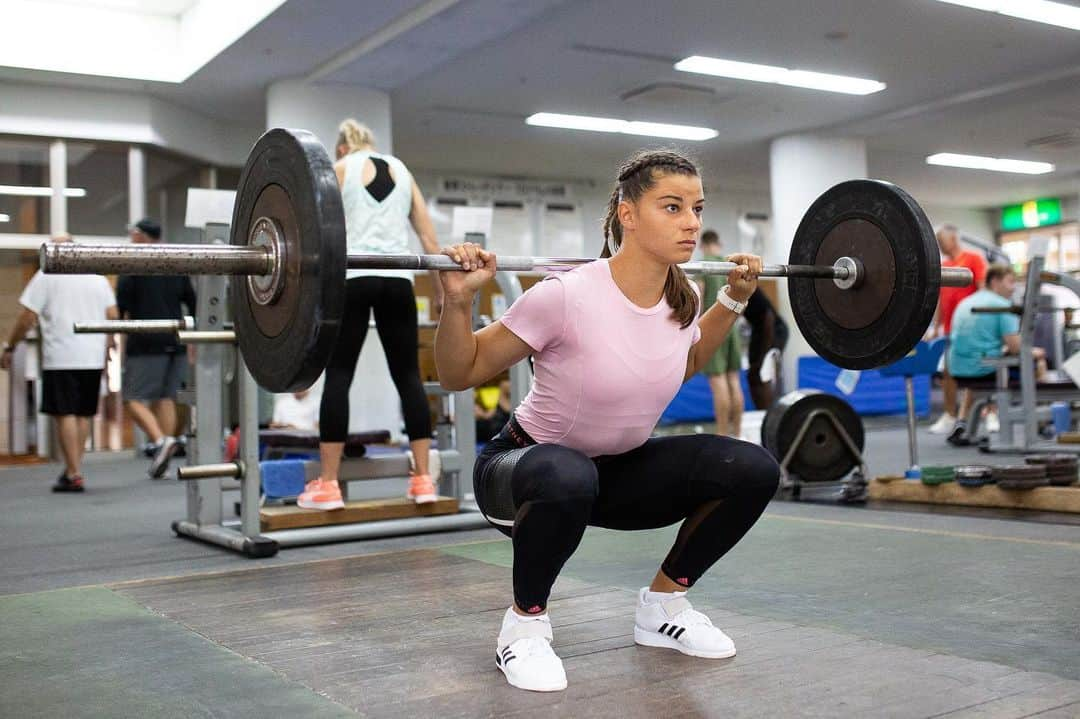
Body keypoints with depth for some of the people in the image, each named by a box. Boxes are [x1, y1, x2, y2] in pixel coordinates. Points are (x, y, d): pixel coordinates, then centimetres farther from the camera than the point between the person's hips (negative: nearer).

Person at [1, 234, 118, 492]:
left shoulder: (46, 277, -2)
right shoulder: (97, 277, 12)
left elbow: (27, 317, -5)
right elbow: (112, 316, 9)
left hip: (60, 358, -5)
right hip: (93, 358, 5)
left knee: (65, 415, -3)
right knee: (83, 415, 13)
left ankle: (74, 475, -6)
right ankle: (73, 468, 16)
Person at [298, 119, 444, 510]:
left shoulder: (340, 169, 11)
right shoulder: (402, 170, 20)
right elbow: (429, 237, 14)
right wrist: (441, 290, 17)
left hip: (353, 278, -3)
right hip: (398, 280, 3)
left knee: (339, 376, -1)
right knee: (408, 376, 5)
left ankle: (327, 486, -3)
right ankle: (423, 480, 4)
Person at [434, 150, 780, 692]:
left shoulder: (682, 301, -9)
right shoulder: (566, 297, -28)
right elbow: (459, 374, -17)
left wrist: (734, 300, 9)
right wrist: (458, 300, -33)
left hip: (619, 470, 6)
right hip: (523, 468, -5)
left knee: (752, 470, -15)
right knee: (567, 478, -42)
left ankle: (662, 604, 8)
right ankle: (524, 624, -12)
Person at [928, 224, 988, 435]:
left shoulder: (974, 259, -3)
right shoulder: (942, 266, 14)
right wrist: (936, 328, 14)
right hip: (949, 329, 6)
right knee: (947, 372, 5)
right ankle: (950, 416, 12)